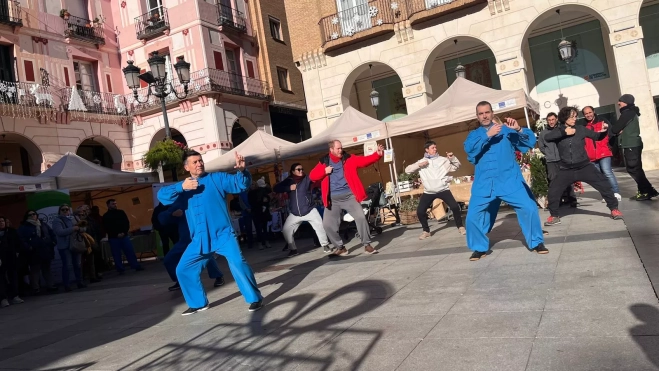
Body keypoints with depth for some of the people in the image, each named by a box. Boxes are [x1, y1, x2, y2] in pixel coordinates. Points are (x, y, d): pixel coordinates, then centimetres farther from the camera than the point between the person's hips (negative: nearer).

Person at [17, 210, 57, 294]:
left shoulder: (43, 225, 17)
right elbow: (21, 238, -10)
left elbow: (52, 234, 18)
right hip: (34, 252, -4)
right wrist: (28, 247, -22)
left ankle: (49, 285, 15)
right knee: (35, 270, 0)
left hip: (46, 251, 4)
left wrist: (53, 241, 2)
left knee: (46, 269, 10)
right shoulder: (23, 227, 2)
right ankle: (36, 288, 4)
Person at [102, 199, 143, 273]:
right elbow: (107, 228, -4)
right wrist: (116, 234, -12)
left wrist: (124, 232, -7)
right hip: (113, 238, -2)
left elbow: (127, 223, 8)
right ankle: (120, 270, 6)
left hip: (124, 236, 2)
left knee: (130, 251, -1)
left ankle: (136, 266, 3)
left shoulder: (121, 212, 11)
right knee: (116, 254, 0)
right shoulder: (106, 216, 3)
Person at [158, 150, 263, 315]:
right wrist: (181, 187, -23)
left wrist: (242, 170, -32)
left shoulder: (216, 178, 2)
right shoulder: (183, 186, 11)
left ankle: (255, 298, -8)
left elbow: (240, 184, -9)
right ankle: (198, 303, 28)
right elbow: (162, 195, -5)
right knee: (183, 270, 10)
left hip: (223, 235, -5)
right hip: (199, 240, 5)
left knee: (237, 263, -23)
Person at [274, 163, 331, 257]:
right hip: (294, 214, 3)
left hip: (309, 210, -3)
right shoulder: (288, 181, 5)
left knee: (320, 225, -16)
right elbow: (276, 188, -1)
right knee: (286, 230, 3)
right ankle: (293, 249, 22)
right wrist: (289, 188, -13)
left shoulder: (307, 179, -2)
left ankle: (325, 245, 5)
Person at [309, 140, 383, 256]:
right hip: (333, 199, 1)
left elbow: (365, 160, -5)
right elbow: (312, 176, 5)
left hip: (349, 195, -1)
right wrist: (324, 171, -10)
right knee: (327, 224, -2)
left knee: (361, 217, -12)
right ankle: (340, 247, 16)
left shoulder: (349, 159, 4)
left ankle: (367, 245, 4)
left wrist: (377, 154, -19)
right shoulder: (324, 162, 5)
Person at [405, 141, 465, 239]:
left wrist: (452, 158, -10)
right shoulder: (421, 162, 4)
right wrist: (419, 165, -13)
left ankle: (460, 227, 10)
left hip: (443, 190, -1)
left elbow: (456, 166, 8)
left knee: (455, 207, -13)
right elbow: (407, 170, 0)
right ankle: (426, 231, 16)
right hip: (428, 192, 1)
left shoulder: (443, 160, 3)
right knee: (420, 211, -5)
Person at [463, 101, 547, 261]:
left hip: (510, 180, -1)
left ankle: (536, 242, 13)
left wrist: (519, 129, -19)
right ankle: (480, 248, 16)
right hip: (484, 183, 1)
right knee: (473, 216, -3)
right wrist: (487, 135, -22)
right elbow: (469, 149, -11)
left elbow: (531, 142, -1)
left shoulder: (507, 130, 8)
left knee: (529, 208, -8)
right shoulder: (474, 135, 11)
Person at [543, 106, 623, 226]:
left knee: (604, 185, -6)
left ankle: (614, 209, 12)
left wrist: (603, 131, -14)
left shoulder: (581, 129, 0)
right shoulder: (559, 131, -1)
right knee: (553, 191, -2)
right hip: (567, 170, 0)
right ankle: (554, 216, 15)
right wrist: (564, 132, -25)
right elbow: (547, 138, -21)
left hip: (584, 167, 0)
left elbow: (597, 137, 7)